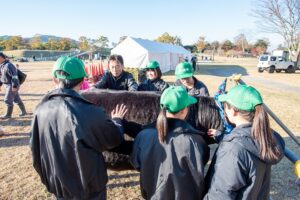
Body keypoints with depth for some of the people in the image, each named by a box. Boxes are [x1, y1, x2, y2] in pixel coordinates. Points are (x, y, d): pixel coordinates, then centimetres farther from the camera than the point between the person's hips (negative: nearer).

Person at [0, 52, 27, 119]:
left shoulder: (8, 66, -21)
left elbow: (14, 76, -24)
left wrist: (14, 86, -24)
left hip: (12, 85, -9)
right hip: (8, 85, 9)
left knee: (8, 100, -3)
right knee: (17, 99, 15)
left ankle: (8, 114, 9)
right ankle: (24, 111, 25)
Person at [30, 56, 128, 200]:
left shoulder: (41, 109, -11)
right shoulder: (88, 112, -27)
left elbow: (36, 149, 2)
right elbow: (114, 139, -12)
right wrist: (116, 121, 7)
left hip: (57, 185, 5)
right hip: (87, 186, -4)